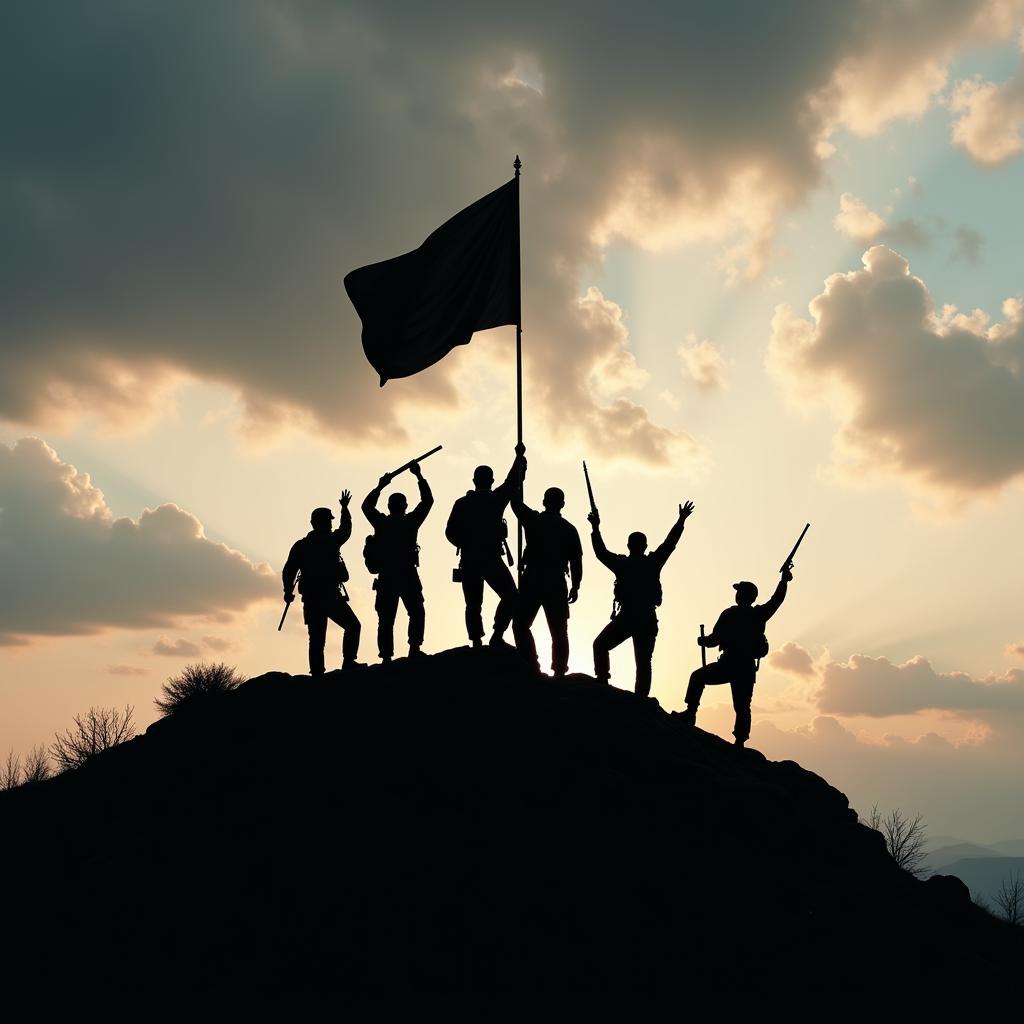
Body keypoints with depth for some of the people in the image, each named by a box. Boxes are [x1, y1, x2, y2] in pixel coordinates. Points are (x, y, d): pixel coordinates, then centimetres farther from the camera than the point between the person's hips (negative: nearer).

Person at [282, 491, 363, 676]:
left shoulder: (300, 545, 7)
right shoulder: (331, 540, -2)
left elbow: (288, 571, 2)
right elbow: (346, 529, 18)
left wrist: (288, 591, 16)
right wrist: (344, 508, 35)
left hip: (310, 599, 4)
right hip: (331, 596, -4)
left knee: (316, 639, 8)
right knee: (352, 626, 9)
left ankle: (317, 673, 2)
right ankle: (348, 662, -4)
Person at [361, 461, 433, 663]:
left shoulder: (381, 523, 4)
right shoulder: (410, 521, -4)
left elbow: (366, 506, 22)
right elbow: (427, 501, 6)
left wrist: (380, 486, 26)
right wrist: (419, 476, 11)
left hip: (386, 578, 3)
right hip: (407, 576, -3)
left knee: (386, 618, 5)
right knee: (416, 612, 8)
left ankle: (386, 656, -2)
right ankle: (414, 648, -8)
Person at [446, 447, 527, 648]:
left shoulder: (461, 503, 4)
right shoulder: (496, 499, -2)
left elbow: (451, 532, 2)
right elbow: (513, 481, 12)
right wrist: (520, 456, 26)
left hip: (469, 561, 3)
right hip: (492, 559, -3)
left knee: (473, 604, 7)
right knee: (510, 596, 4)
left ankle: (477, 643, 1)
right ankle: (497, 635, -10)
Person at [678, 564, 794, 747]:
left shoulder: (729, 614, -4)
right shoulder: (759, 614, 6)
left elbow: (715, 639, -6)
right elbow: (777, 599, 21)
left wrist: (703, 640, 15)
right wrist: (784, 580, 32)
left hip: (729, 664, -4)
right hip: (748, 668, 4)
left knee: (698, 677, 16)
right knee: (742, 707, 9)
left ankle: (690, 713, 5)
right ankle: (740, 742, 0)